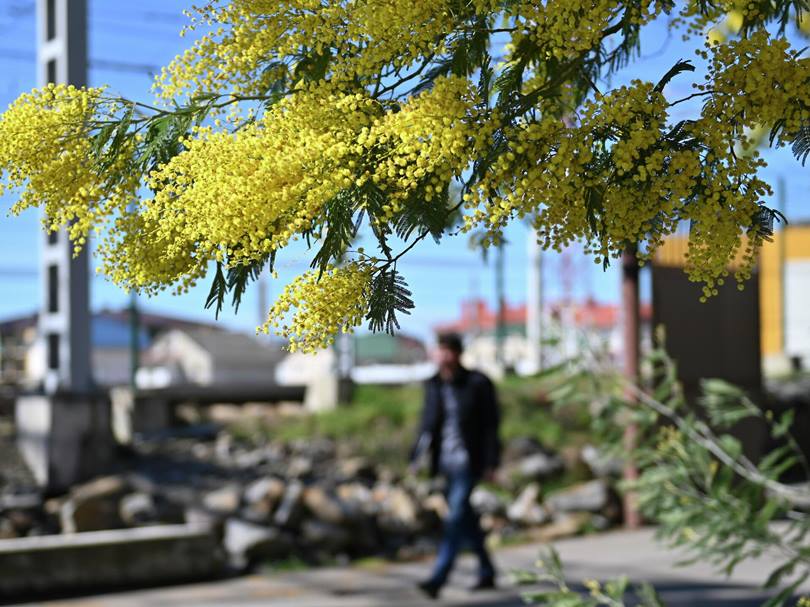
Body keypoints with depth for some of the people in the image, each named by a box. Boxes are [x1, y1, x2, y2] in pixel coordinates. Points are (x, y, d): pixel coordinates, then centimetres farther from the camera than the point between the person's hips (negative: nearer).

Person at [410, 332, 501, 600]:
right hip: (445, 462, 6)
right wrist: (416, 458, 4)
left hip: (468, 462, -6)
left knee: (456, 516, -14)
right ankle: (487, 572, 27)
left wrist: (491, 464, -9)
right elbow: (428, 424, 13)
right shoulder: (433, 385, 8)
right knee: (465, 518, 13)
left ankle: (438, 579, -20)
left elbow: (491, 425, -6)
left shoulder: (478, 384, -6)